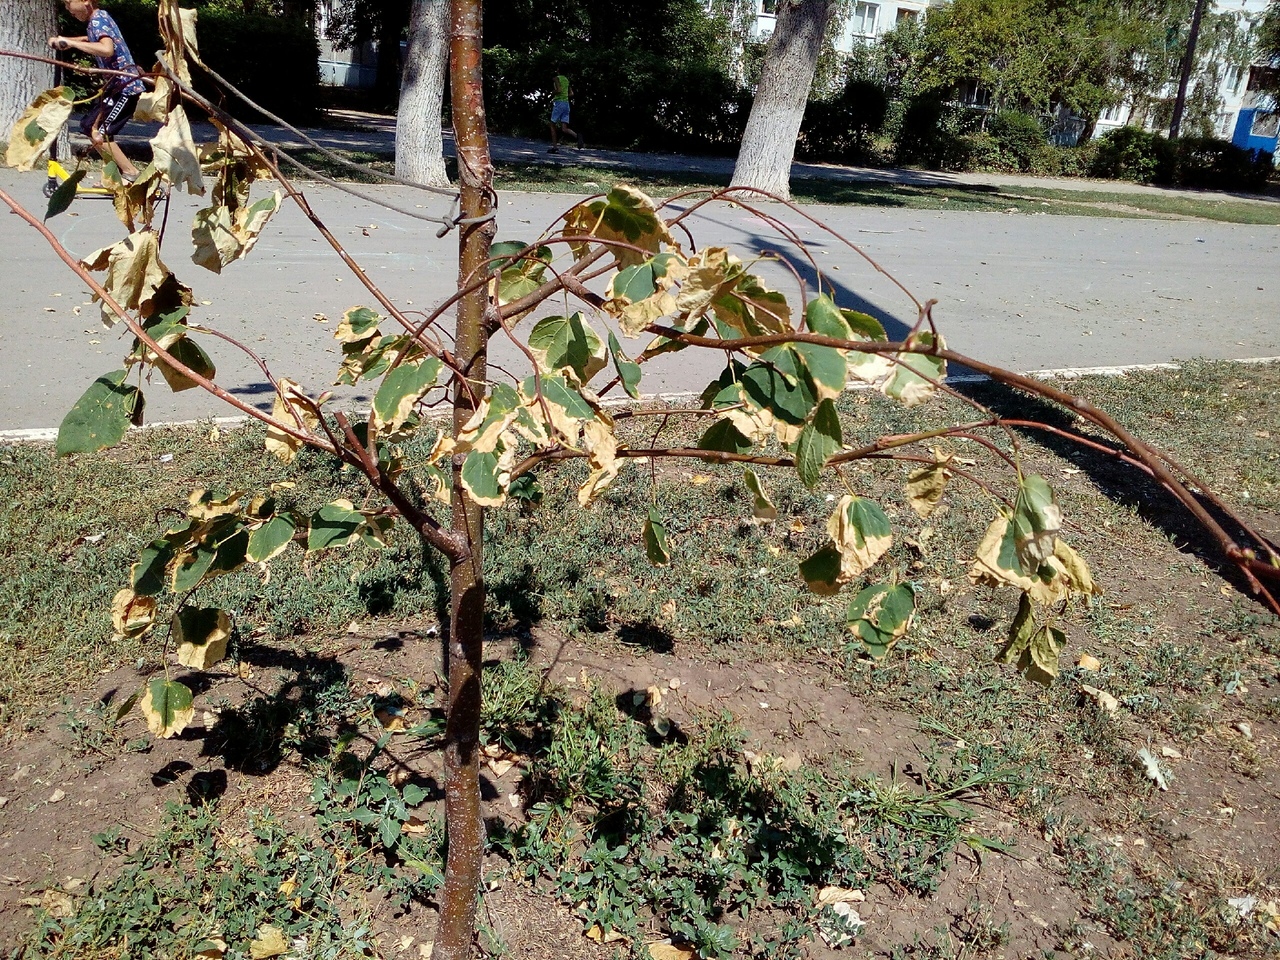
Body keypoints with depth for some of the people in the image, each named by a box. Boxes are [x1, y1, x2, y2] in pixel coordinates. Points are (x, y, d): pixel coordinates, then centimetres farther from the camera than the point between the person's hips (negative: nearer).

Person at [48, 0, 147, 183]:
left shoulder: (98, 20, -16)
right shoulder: (99, 17, 12)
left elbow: (107, 49, -36)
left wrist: (71, 43, -29)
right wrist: (63, 40, 18)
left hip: (125, 87, -10)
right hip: (117, 85, 10)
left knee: (98, 132, -11)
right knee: (88, 126, 14)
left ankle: (131, 173, -2)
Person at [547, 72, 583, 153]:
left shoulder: (557, 78, -5)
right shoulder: (566, 79, 19)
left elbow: (559, 90, -19)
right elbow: (571, 93, 26)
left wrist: (552, 93, -1)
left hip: (559, 103, -6)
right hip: (566, 103, 7)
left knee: (553, 125, 7)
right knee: (564, 129, -3)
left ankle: (555, 147, 2)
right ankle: (577, 136, -30)